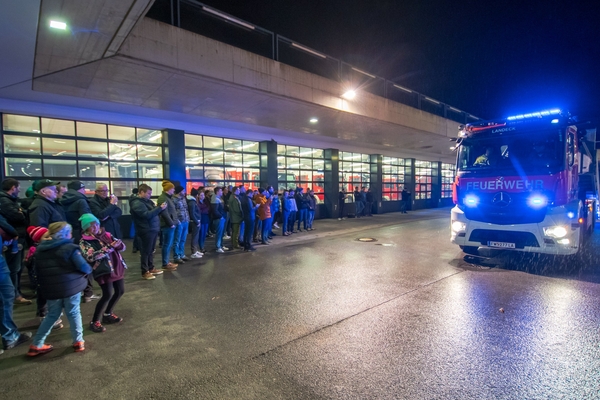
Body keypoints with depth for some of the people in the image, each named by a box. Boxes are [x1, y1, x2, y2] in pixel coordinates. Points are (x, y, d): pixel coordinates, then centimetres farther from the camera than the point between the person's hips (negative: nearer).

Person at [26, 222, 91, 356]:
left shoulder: (40, 249, 6)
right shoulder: (70, 248, -16)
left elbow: (38, 270, 14)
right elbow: (84, 268, -18)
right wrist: (89, 270, 4)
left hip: (50, 289, 5)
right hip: (70, 287, -5)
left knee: (52, 315, 22)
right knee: (74, 313, 10)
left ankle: (36, 345, 25)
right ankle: (78, 342, 20)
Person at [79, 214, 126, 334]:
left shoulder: (106, 235, 8)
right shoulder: (84, 241, -6)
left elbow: (122, 247, 6)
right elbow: (90, 257, -21)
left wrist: (118, 244, -18)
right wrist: (108, 248, -25)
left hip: (116, 267, 6)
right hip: (103, 270, -6)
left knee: (120, 291, 12)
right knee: (107, 294, -10)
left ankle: (108, 315, 33)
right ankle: (94, 322, 9)